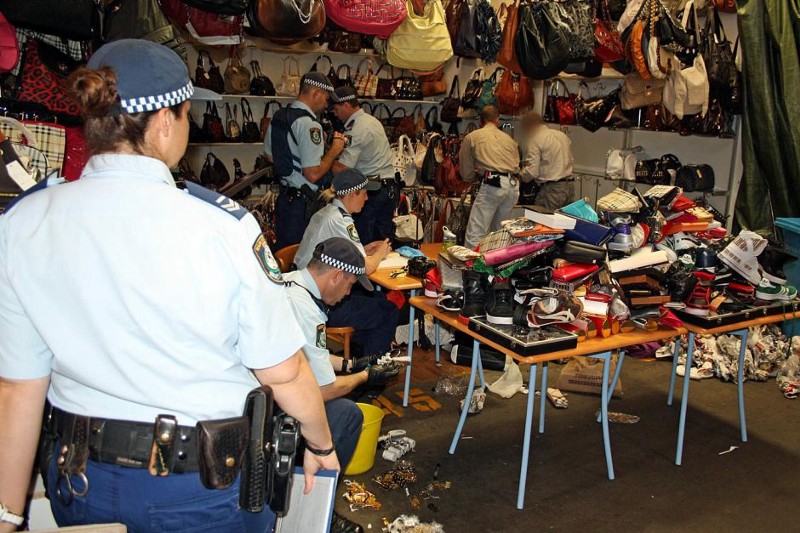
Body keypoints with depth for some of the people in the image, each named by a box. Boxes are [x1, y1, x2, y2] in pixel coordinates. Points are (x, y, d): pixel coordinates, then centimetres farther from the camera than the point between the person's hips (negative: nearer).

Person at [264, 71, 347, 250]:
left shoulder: (278, 116, 8)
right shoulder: (309, 124, -20)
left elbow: (270, 155, 21)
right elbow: (313, 174, -24)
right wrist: (334, 150, -11)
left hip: (283, 195, 9)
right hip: (303, 202, -9)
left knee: (282, 250, 17)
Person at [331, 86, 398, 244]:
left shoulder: (355, 131, -15)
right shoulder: (373, 120, 13)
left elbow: (342, 170, -22)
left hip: (370, 190, -9)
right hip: (390, 187, 9)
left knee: (363, 243, -1)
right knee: (384, 241, 12)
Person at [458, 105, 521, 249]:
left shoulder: (472, 137, 11)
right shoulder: (508, 138, 22)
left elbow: (466, 173, 14)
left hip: (492, 185, -5)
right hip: (513, 186, 5)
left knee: (475, 235, -6)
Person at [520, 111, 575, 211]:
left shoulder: (535, 140, -8)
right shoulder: (562, 134, 14)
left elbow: (532, 172, -14)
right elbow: (570, 160, 19)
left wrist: (519, 175, 5)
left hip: (552, 188, -8)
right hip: (570, 185, 8)